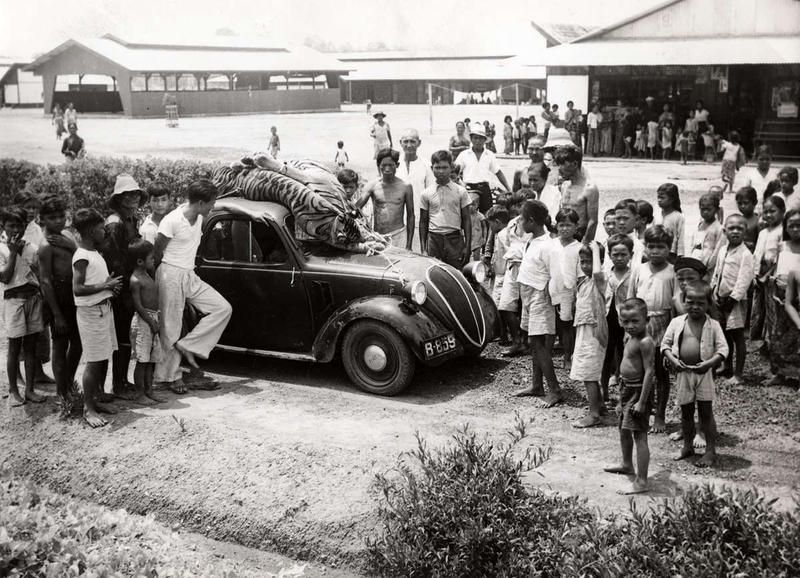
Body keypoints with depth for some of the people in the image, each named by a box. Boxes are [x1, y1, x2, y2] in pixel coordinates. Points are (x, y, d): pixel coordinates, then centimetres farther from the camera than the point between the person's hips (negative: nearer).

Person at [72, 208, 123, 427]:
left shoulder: (94, 253, 11)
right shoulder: (82, 257, -17)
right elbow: (77, 289, -23)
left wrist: (110, 285, 3)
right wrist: (105, 286, -21)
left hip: (103, 309, 9)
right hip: (90, 312, -9)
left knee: (103, 359, 14)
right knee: (94, 362, -4)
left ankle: (96, 400, 25)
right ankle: (88, 409, 4)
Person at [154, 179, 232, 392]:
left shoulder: (199, 217, 4)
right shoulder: (172, 221, -18)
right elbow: (157, 253, -9)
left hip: (190, 277, 8)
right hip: (171, 276, -8)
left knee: (223, 308, -3)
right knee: (171, 327, 0)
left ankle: (187, 346, 0)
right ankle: (173, 376, 11)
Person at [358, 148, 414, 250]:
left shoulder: (405, 187, 1)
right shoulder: (373, 186, 1)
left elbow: (410, 216, 6)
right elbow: (357, 206, -9)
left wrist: (409, 245, 4)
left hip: (398, 235, -1)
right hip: (377, 236, 1)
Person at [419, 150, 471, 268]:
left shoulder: (460, 191, 4)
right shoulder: (426, 193, 6)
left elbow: (466, 220, 5)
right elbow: (423, 222, 10)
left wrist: (467, 246, -1)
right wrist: (423, 248, 5)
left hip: (455, 239, -1)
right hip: (434, 239, 1)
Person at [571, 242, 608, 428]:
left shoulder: (598, 280, -12)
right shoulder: (583, 281, 14)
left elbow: (597, 272, -39)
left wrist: (596, 250, -26)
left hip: (593, 330, -9)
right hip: (582, 330, 9)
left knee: (588, 374, -9)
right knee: (590, 374, 17)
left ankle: (593, 414, -6)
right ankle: (599, 403, 32)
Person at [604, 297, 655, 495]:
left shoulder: (645, 342, -20)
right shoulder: (630, 339, 10)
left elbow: (649, 371, -23)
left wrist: (642, 401, -25)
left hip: (638, 390, -10)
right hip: (626, 389, 10)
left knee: (639, 435, -9)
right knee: (623, 429, 26)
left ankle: (641, 481, -6)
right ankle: (627, 465, 47)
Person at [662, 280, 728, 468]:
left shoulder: (713, 325, -4)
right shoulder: (677, 322, 1)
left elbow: (723, 349, -7)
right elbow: (665, 344, 4)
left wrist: (709, 363, -22)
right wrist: (672, 360, -12)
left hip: (703, 373, -2)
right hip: (682, 372, 3)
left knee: (706, 412, 1)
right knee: (686, 412, 13)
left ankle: (711, 451, 9)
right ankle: (687, 446, 28)